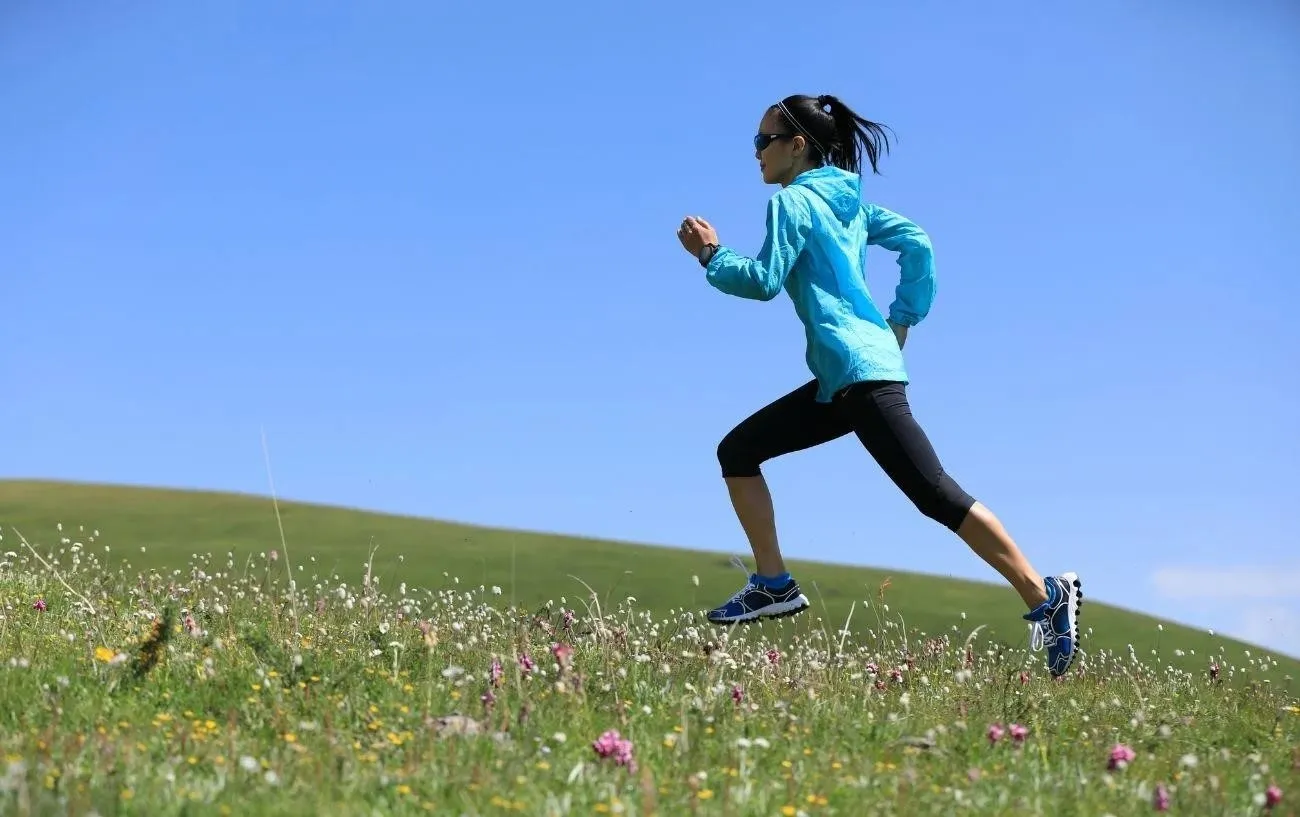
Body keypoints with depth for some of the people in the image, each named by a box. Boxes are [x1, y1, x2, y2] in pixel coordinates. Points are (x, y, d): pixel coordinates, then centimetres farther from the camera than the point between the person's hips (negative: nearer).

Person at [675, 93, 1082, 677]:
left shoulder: (792, 201, -5)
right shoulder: (847, 200, 19)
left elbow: (764, 281, -13)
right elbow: (917, 245, 15)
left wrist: (711, 256, 2)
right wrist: (902, 321, 15)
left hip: (860, 372, -10)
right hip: (841, 377, 10)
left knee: (934, 494, -13)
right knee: (737, 451, 12)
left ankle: (1046, 598, -12)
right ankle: (773, 584, 11)